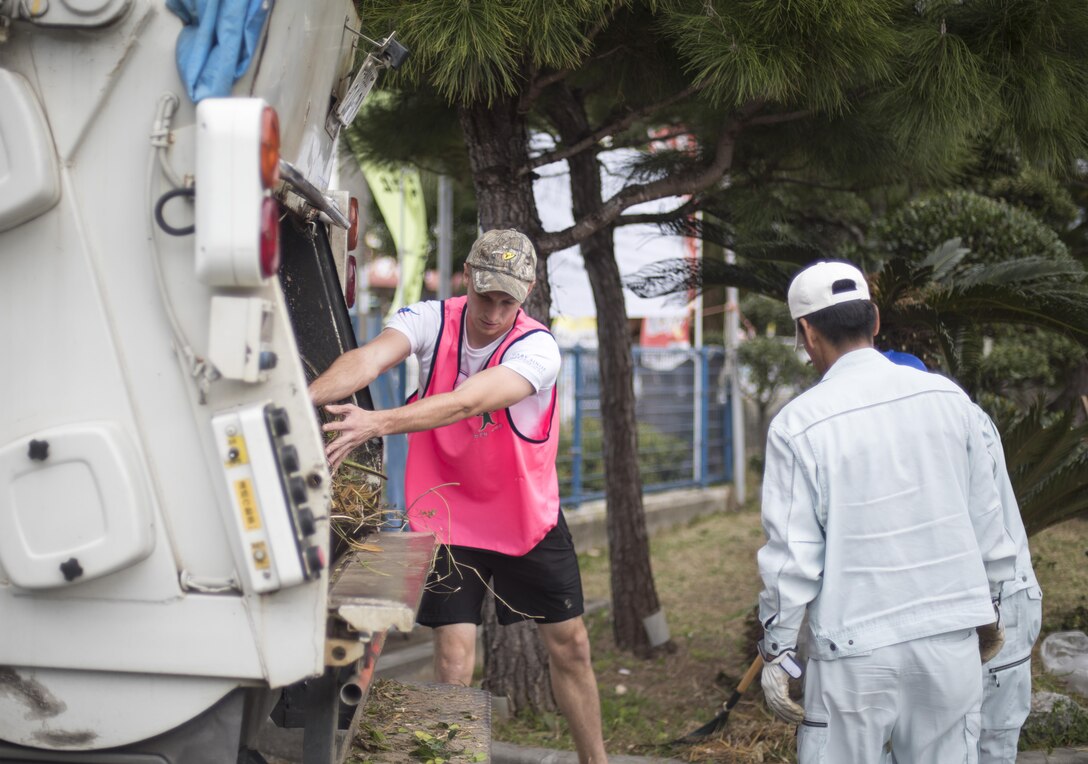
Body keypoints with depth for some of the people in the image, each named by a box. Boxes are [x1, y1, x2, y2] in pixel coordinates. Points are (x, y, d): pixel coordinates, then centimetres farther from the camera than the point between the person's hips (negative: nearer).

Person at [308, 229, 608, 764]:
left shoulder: (537, 348, -22)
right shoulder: (432, 321, -13)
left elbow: (466, 403, -39)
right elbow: (368, 359, -32)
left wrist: (377, 424, -53)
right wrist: (305, 398, -53)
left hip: (529, 516, 0)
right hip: (447, 515, 0)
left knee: (570, 644, 10)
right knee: (454, 659, -8)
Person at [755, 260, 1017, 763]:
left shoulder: (799, 424, -10)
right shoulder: (947, 398, 1)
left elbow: (792, 555, -10)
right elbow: (986, 519, 9)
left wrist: (776, 651, -1)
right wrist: (988, 607, 22)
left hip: (857, 651, -4)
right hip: (952, 637, 4)